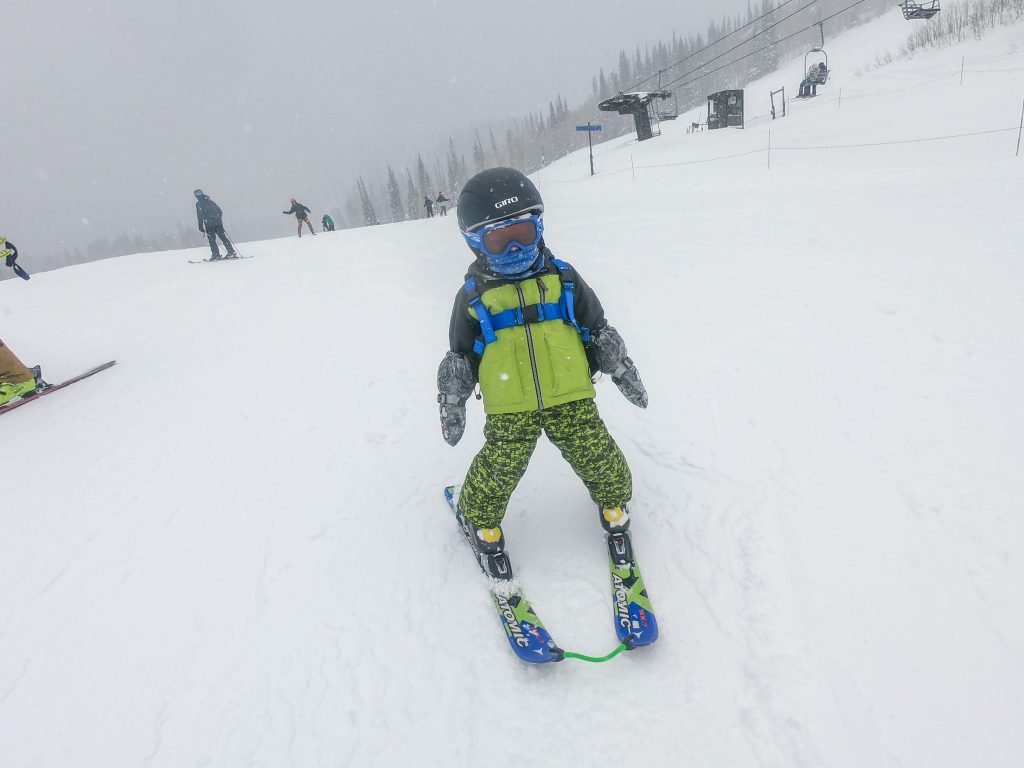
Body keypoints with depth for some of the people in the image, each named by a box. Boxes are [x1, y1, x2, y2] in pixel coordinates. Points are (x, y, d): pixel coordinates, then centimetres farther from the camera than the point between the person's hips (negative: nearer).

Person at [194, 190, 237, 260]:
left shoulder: (198, 204, 1)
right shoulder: (210, 201, 17)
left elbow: (200, 216, -8)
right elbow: (220, 211, 16)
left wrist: (201, 227, -6)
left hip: (209, 225, -5)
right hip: (218, 223, 5)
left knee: (212, 240, 2)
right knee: (224, 238, 8)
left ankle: (216, 255, -7)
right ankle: (232, 253, 3)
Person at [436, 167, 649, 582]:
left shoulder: (562, 277, 5)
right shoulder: (474, 294, 1)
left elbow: (597, 329, 13)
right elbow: (459, 356, 9)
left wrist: (620, 368, 13)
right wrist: (452, 401, 5)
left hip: (570, 397, 2)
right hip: (508, 407, -1)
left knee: (598, 456, 4)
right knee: (499, 469, -1)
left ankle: (613, 500, 37)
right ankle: (479, 519, 30)